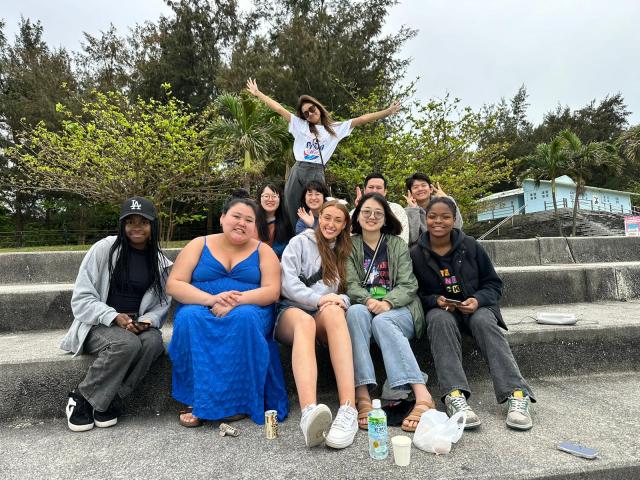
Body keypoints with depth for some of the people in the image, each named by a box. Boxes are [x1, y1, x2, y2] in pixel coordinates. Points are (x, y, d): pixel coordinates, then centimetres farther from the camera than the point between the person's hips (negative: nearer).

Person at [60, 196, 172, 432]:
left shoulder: (160, 262, 4)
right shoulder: (104, 248, -6)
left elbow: (162, 303, 9)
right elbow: (81, 298, -7)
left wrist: (148, 321, -14)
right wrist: (114, 317, -22)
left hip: (137, 324, 3)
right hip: (99, 323, -3)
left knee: (153, 342, -31)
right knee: (127, 344, -34)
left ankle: (110, 399, -11)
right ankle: (80, 398, -9)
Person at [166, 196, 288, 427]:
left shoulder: (263, 250, 6)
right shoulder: (199, 245, 7)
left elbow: (271, 291, -6)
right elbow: (174, 285, -3)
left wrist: (235, 302, -23)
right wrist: (211, 299, -21)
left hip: (249, 311, -1)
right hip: (201, 308, 1)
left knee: (245, 318, -34)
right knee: (188, 318, -31)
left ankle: (238, 399, -19)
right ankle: (197, 400, -19)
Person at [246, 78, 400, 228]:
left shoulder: (335, 128, 14)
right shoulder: (299, 125, 15)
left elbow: (361, 119, 11)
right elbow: (279, 109, 15)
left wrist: (387, 112, 9)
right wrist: (257, 93, 17)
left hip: (317, 175, -1)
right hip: (298, 173, 1)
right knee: (294, 217, 2)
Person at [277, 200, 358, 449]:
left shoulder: (343, 252, 23)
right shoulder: (300, 242, 11)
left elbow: (346, 292, 17)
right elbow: (287, 283, -2)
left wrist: (340, 300, -7)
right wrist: (318, 299, -15)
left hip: (326, 316, 2)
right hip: (291, 310, -2)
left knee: (333, 311, -36)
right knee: (304, 320, -39)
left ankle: (348, 410, -49)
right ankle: (309, 412, -61)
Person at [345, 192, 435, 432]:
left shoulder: (398, 244, 11)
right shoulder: (350, 246, 11)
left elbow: (408, 285, 0)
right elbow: (351, 286, -1)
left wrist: (387, 302, -20)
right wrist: (368, 300, -23)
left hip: (399, 310, 0)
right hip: (364, 308, 1)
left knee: (381, 321, -35)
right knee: (355, 312, -35)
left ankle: (422, 396, -42)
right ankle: (362, 395, -41)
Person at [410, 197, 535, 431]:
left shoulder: (470, 246, 1)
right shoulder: (416, 254, 0)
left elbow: (493, 283, 5)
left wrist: (478, 300, -16)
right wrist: (435, 301, -18)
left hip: (475, 306, 1)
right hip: (439, 310, -1)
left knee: (484, 321, -33)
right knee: (440, 320, -35)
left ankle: (517, 394, -38)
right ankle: (454, 396, -45)